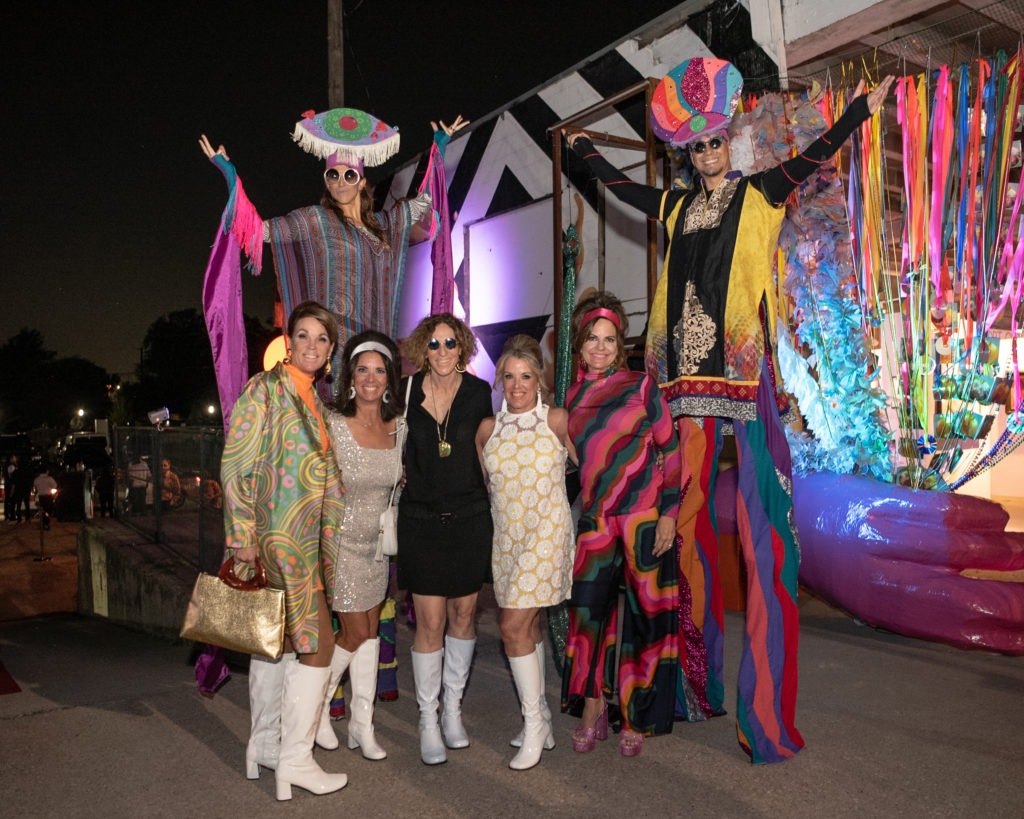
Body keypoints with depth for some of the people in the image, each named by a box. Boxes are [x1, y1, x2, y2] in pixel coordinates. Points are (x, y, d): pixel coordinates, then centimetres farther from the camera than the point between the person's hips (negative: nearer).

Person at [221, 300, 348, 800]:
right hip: (276, 534, -8)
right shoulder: (265, 389, -11)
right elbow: (235, 464, -14)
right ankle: (295, 760, 6)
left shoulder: (315, 401, 14)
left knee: (278, 641, 16)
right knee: (318, 642, -6)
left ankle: (264, 745, 29)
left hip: (304, 536, 8)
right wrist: (242, 534, -17)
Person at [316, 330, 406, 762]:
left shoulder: (399, 427, -3)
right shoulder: (332, 427, -17)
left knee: (371, 631, 10)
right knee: (355, 634, 1)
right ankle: (317, 706, 26)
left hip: (376, 541, 5)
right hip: (340, 540, -5)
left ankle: (362, 723, 22)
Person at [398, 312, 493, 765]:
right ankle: (428, 719, 16)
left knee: (463, 615, 11)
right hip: (421, 520, -1)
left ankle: (453, 707, 30)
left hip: (469, 518, 1)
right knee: (430, 622, -1)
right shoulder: (409, 393, -2)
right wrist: (401, 470, -2)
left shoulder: (478, 392, -1)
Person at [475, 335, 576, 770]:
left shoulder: (556, 420, -5)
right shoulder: (488, 429, 4)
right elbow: (478, 482, 14)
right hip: (506, 535, 4)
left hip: (547, 534, -4)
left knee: (514, 627, -10)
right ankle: (541, 716, 26)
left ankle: (534, 725, 4)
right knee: (528, 627, 12)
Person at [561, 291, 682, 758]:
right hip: (594, 523, 3)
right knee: (588, 611, 0)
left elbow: (669, 451, -2)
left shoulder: (641, 387, -2)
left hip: (644, 521, -3)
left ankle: (637, 719, 18)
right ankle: (593, 711, 17)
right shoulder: (572, 396, 11)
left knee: (642, 616, 3)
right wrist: (574, 519, 16)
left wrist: (668, 514, -9)